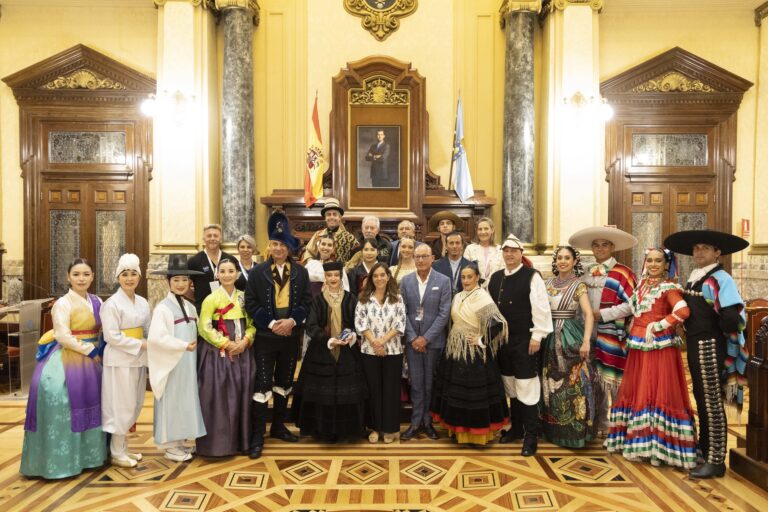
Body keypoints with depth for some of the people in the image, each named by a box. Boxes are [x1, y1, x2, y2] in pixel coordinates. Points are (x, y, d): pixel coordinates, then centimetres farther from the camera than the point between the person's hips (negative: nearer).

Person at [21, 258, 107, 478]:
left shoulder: (97, 302, 8)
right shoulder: (63, 303, -10)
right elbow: (63, 337, -17)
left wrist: (99, 351, -3)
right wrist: (90, 349, -15)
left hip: (91, 360, 7)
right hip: (67, 361, -7)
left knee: (90, 406, 13)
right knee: (63, 407, -6)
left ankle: (88, 454, 26)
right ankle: (62, 459, 7)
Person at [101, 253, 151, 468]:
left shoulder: (143, 302, 9)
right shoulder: (112, 303, -11)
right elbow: (112, 336, -15)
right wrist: (140, 344, -14)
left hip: (138, 360, 7)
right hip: (119, 361, -6)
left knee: (133, 406, 12)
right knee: (121, 406, 1)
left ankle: (123, 448, 25)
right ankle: (116, 453, 15)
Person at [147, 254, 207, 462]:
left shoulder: (190, 307, 11)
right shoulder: (163, 307, -11)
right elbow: (156, 337, -22)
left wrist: (193, 347, -1)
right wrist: (183, 346, -18)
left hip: (189, 363, 7)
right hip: (172, 364, -7)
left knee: (188, 401, 12)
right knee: (173, 402, 3)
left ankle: (186, 441, 24)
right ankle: (171, 445, 15)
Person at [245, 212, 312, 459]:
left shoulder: (301, 272, 4)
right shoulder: (257, 272, -2)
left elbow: (307, 301, 1)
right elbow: (250, 303, -6)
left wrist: (292, 321, -14)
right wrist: (271, 323, -15)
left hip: (291, 336, 3)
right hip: (265, 336, -2)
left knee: (284, 383, 14)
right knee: (262, 385, -1)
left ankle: (278, 426, 29)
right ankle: (257, 436, 7)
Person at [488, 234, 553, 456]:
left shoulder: (532, 276, -9)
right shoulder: (495, 277, 8)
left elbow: (540, 308, -12)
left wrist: (537, 336, -14)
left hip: (525, 340, -6)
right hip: (503, 340, 6)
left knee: (526, 387, -2)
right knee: (510, 386, 16)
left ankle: (531, 436, 12)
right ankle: (516, 428, 32)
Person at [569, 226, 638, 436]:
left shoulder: (623, 273, -5)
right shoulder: (586, 273, 13)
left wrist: (603, 314, -13)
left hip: (612, 338, -5)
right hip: (590, 335, 6)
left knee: (614, 383, -1)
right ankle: (600, 425, 25)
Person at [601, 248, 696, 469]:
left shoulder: (669, 287, -7)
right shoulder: (643, 284, 13)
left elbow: (683, 311, -23)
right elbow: (627, 308, 19)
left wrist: (658, 326, -17)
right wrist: (600, 314, 17)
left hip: (660, 346, -7)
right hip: (639, 346, 7)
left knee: (659, 393, -3)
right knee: (636, 393, 11)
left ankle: (659, 446, 7)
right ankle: (639, 443, 23)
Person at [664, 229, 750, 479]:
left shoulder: (720, 279, -15)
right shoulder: (693, 279, 10)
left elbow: (731, 319, -23)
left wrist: (713, 330, -7)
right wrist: (689, 333, 3)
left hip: (709, 347, -8)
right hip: (695, 345, 8)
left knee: (712, 403, 1)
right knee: (701, 399, 18)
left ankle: (716, 460, 12)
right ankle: (704, 448, 33)